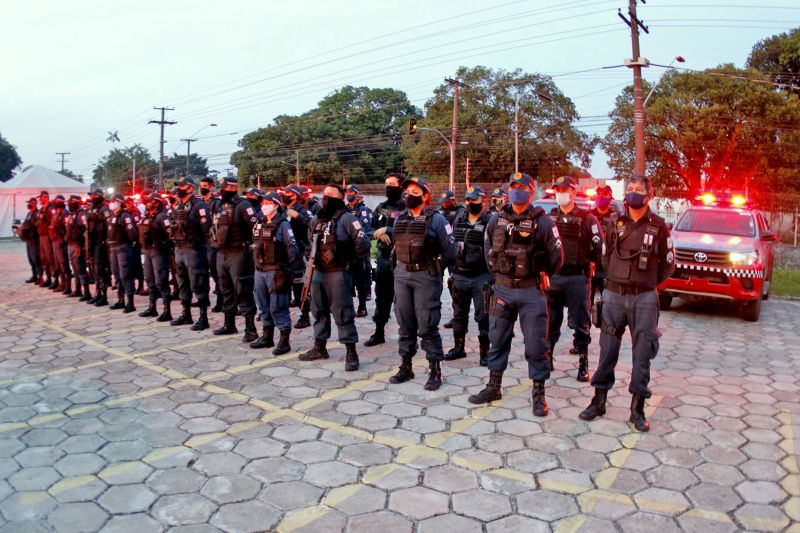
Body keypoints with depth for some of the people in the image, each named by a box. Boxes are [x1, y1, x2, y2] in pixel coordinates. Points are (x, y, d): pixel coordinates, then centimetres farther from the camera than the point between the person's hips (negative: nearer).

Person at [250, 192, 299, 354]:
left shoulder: (283, 224, -9)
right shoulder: (260, 224, 13)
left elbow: (292, 249, -12)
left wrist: (284, 265, -6)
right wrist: (258, 261, 13)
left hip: (276, 272, -8)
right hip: (260, 270, 8)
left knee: (278, 307, -5)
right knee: (264, 306, 16)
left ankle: (284, 341, 3)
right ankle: (267, 337, 29)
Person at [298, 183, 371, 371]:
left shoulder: (346, 218, -12)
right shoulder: (316, 219, 12)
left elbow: (363, 242, -16)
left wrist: (354, 259, -3)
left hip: (338, 273, -8)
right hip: (318, 272, 8)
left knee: (342, 313, -5)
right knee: (319, 311, 15)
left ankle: (351, 352, 2)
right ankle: (320, 347, 28)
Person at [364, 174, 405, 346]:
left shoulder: (407, 208, -6)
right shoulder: (380, 208, 14)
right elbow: (372, 228, 15)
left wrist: (387, 230, -17)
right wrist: (380, 234, -7)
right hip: (383, 257, 6)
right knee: (381, 297, 12)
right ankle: (379, 333, 22)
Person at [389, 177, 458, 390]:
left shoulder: (436, 219, -7)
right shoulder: (399, 218, 10)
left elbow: (450, 250, -5)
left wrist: (436, 267, 4)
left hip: (426, 276, -6)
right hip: (402, 275, 6)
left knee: (427, 325, -3)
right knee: (405, 323, 11)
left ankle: (435, 371, 7)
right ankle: (405, 367, 22)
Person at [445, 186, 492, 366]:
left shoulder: (490, 222, -6)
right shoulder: (459, 220, 9)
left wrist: (493, 276, -13)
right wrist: (452, 271, 14)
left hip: (481, 277, -5)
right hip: (459, 275, 5)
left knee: (483, 316, 1)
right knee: (459, 314, 15)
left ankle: (485, 351, 12)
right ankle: (458, 348, 28)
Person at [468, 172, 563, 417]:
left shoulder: (542, 222, -7)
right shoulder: (496, 220, 5)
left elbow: (556, 257, -1)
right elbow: (488, 248, 18)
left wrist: (540, 277, 8)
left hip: (531, 291, -4)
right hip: (502, 289, 4)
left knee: (535, 344, 2)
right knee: (497, 340, 12)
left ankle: (538, 393, 15)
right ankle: (494, 387, 26)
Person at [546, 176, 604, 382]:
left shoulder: (587, 218, 0)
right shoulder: (549, 218, 10)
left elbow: (599, 248, -2)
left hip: (578, 277, -3)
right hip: (552, 276, 3)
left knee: (581, 323, 2)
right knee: (550, 321, 9)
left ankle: (583, 365, 9)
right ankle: (547, 357, 21)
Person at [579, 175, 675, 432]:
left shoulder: (658, 226, -1)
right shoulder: (615, 222, 5)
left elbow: (668, 264, 7)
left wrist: (647, 283, 8)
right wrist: (614, 279, 11)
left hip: (644, 298, -1)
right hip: (614, 295, 2)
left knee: (642, 354, 3)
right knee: (607, 350, 7)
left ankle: (637, 409, 13)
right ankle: (599, 401, 18)